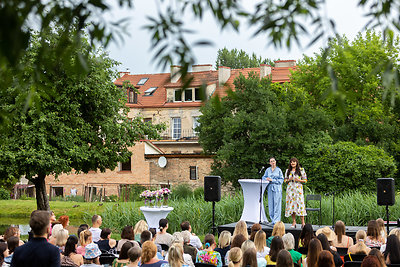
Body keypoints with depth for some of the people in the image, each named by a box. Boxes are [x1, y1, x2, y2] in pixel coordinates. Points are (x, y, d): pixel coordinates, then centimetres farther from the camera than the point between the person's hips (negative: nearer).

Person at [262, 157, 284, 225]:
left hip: (277, 188, -4)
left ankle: (276, 220, -7)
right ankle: (272, 220, 10)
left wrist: (272, 180, -11)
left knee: (277, 204, -7)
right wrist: (266, 179, -5)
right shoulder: (268, 170, 11)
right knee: (271, 204, 3)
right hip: (270, 188, 4)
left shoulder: (279, 170, 1)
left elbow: (281, 180, -2)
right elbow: (264, 177, 18)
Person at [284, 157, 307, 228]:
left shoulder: (301, 170, 5)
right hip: (290, 189, 3)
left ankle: (303, 222, -6)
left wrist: (299, 180, -13)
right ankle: (294, 222, 4)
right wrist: (289, 179, -4)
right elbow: (285, 180, 17)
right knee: (291, 204, -2)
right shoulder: (288, 171, 14)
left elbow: (305, 180, 5)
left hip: (298, 188, -3)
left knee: (299, 203, -11)